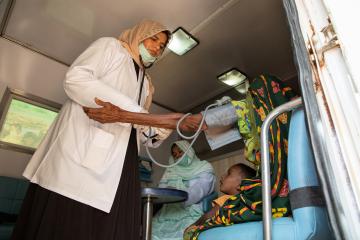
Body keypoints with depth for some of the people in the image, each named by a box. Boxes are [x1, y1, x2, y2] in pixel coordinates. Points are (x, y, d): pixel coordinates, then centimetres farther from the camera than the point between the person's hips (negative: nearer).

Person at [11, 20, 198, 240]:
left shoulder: (146, 84, 29)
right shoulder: (110, 46, 12)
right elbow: (75, 79, -9)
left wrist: (164, 126, 1)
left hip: (120, 165, 6)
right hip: (82, 147, -6)